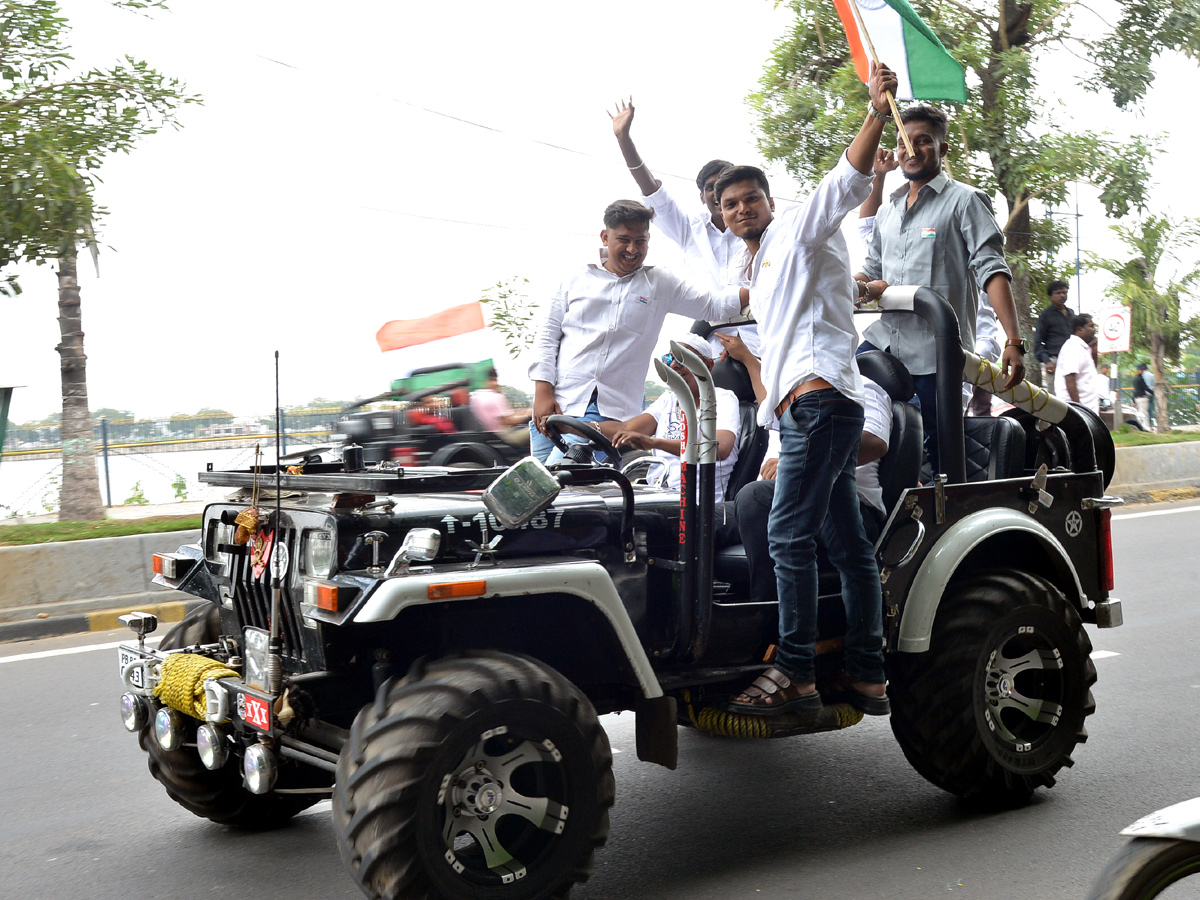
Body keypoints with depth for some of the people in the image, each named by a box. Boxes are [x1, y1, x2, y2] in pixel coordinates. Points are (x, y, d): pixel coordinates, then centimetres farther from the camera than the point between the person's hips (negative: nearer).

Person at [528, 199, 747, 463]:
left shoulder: (660, 284, 14)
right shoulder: (578, 280, 13)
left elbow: (714, 304, 10)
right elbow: (547, 335, 11)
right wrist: (542, 392, 1)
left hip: (607, 413, -2)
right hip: (555, 404, 2)